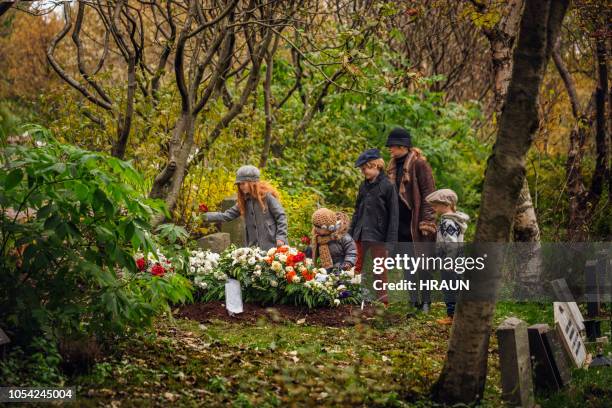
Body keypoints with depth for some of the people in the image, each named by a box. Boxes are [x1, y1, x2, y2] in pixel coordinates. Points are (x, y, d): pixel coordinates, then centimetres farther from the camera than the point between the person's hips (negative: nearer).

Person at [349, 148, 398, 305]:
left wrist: (390, 241, -15)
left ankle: (383, 299, 11)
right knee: (356, 267, 7)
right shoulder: (364, 186, 9)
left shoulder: (387, 186, -11)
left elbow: (393, 215, -11)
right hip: (361, 234, 6)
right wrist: (351, 232, 14)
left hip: (378, 234, -6)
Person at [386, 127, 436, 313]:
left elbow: (428, 193, -11)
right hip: (400, 224, 7)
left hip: (416, 221, -7)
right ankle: (414, 301, 14)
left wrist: (427, 221, -16)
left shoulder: (419, 164, -9)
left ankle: (426, 301, 4)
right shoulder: (393, 166, 14)